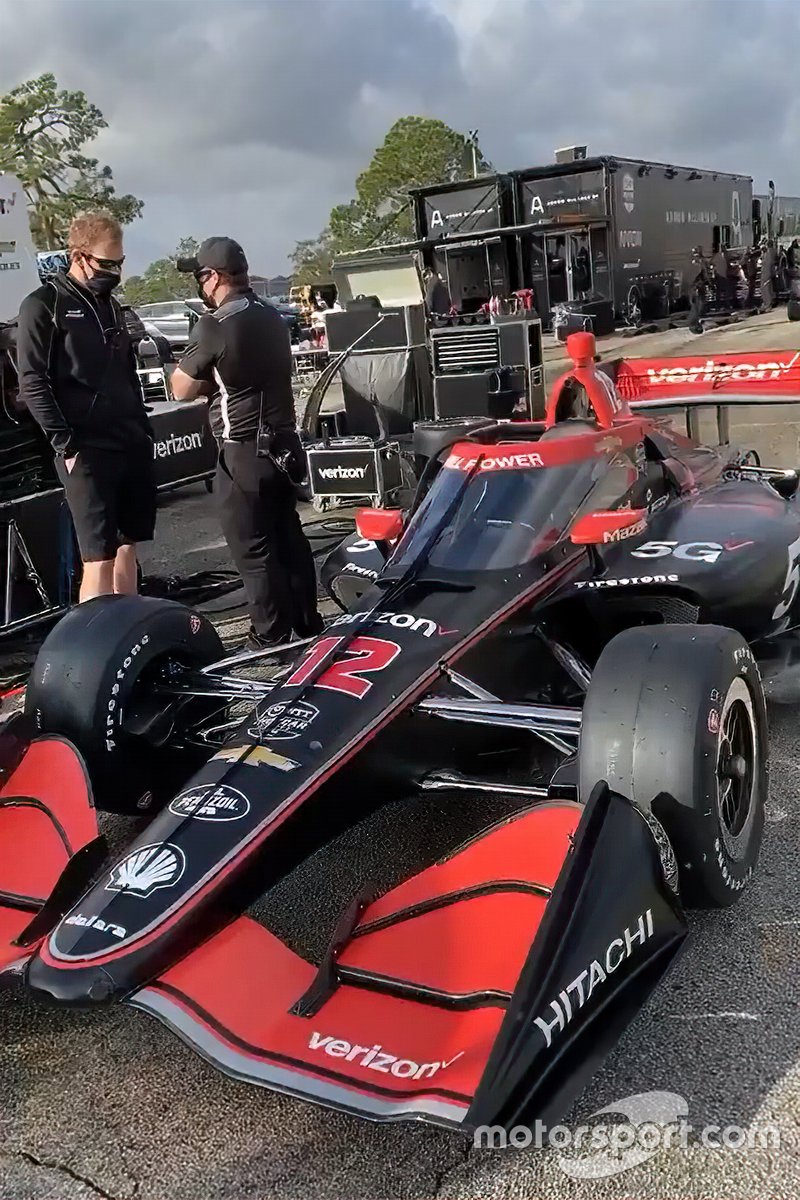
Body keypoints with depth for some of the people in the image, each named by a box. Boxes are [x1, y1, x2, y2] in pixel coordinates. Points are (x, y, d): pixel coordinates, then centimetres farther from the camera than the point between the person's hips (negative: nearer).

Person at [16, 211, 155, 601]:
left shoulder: (110, 305, 18)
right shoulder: (43, 306, -5)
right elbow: (33, 383, -11)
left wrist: (144, 429, 15)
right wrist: (67, 444, -17)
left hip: (133, 446, 7)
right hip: (87, 452, -7)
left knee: (127, 547, 11)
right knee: (99, 558, -9)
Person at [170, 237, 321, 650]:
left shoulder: (214, 326, -15)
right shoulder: (273, 317, 8)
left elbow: (182, 389, -9)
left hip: (243, 452, -8)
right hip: (283, 442, 8)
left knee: (252, 549, 0)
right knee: (289, 537, 16)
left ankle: (272, 638, 5)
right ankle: (307, 624, 24)